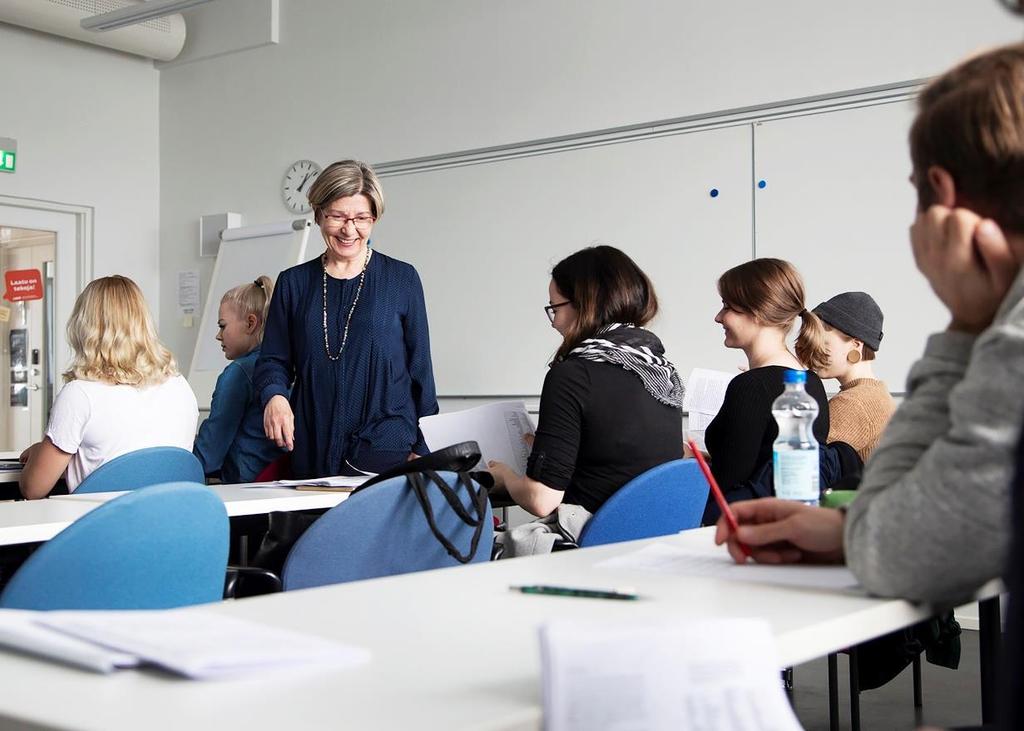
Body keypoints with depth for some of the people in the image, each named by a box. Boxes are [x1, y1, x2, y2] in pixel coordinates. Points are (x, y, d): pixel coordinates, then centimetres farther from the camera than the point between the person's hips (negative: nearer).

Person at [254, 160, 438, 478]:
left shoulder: (402, 279, 4)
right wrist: (275, 396, -11)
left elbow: (420, 367, 6)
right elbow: (273, 359, 12)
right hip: (311, 449, 2)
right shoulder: (294, 283, 10)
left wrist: (424, 451, 1)